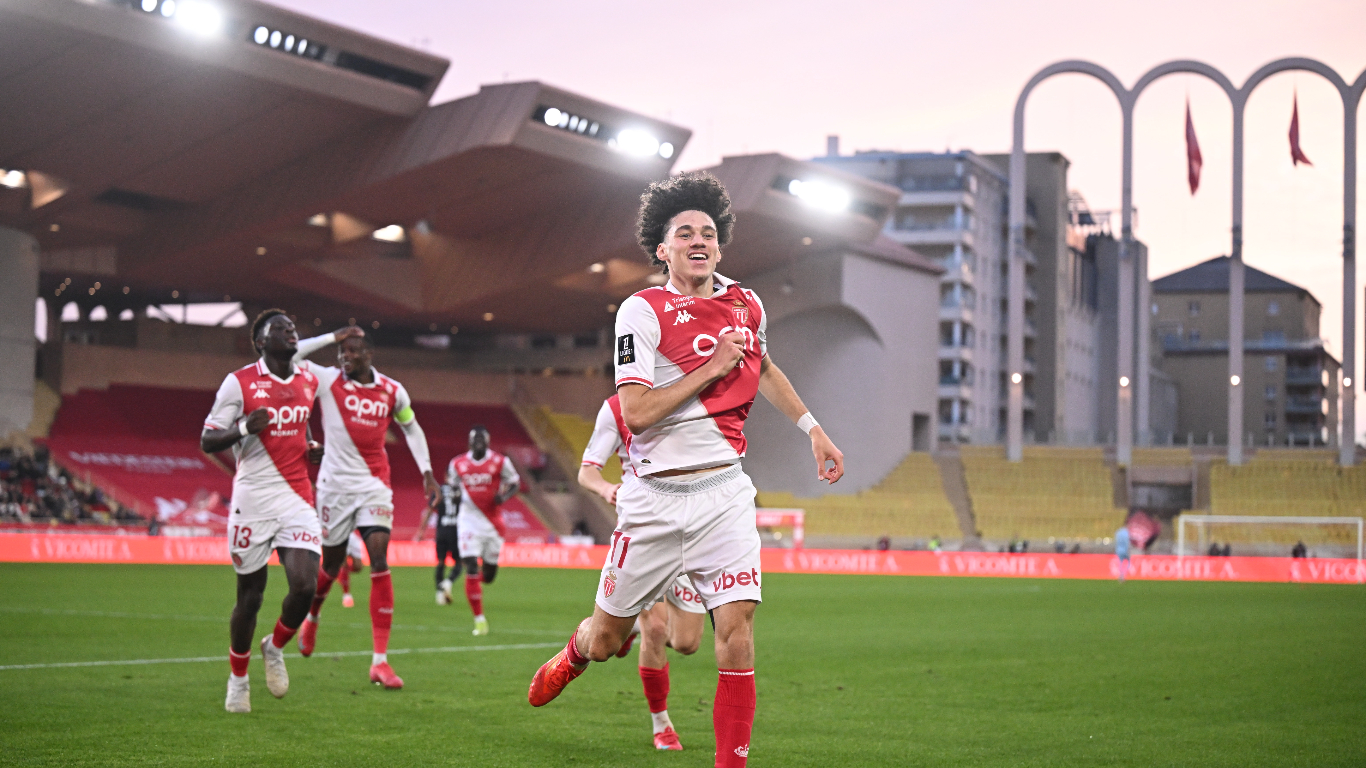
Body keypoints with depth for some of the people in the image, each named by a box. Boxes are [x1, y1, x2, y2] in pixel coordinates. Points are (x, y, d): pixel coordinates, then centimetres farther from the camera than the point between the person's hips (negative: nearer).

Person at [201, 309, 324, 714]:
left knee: (305, 585, -13)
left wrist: (311, 449, 8)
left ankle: (275, 648, 18)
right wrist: (244, 427, -23)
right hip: (252, 500, -4)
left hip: (296, 498, 4)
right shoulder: (239, 383, -5)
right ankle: (238, 678, 26)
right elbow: (207, 441, -4)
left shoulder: (309, 382, 11)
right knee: (250, 595, 4)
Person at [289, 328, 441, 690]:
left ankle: (380, 660, -14)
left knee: (380, 562, -13)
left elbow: (412, 428, 19)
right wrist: (332, 336, -14)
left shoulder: (392, 391, 2)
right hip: (335, 484, -1)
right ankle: (311, 618, 47)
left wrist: (426, 472, 12)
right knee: (331, 564, 11)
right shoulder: (327, 380, -4)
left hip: (375, 485, 1)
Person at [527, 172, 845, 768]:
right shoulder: (643, 312, -8)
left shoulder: (746, 306, 9)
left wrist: (812, 429, 29)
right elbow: (635, 412, -17)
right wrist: (712, 368, -15)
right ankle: (574, 654, 45)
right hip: (655, 496, -3)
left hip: (723, 492, 3)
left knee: (736, 627, -13)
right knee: (607, 638, 8)